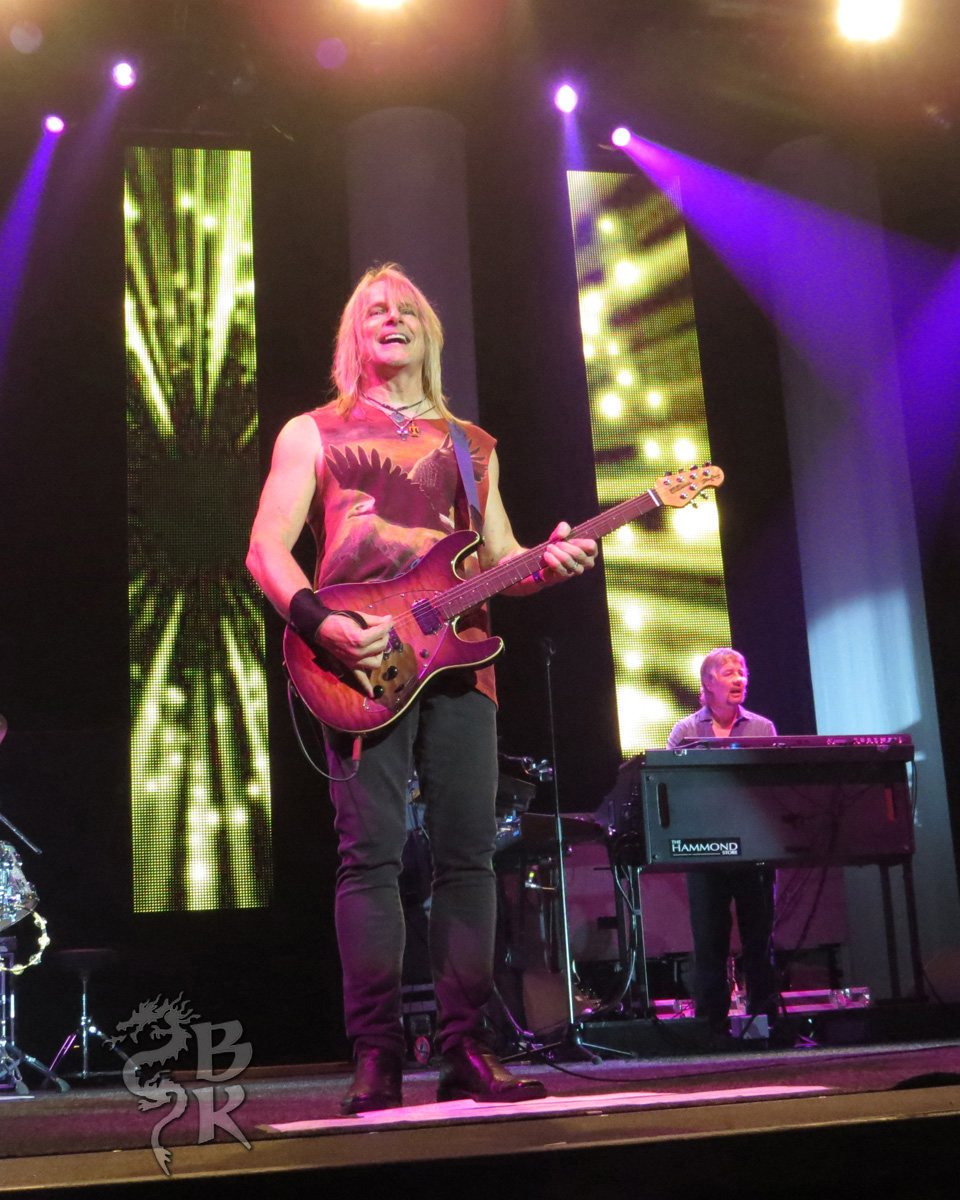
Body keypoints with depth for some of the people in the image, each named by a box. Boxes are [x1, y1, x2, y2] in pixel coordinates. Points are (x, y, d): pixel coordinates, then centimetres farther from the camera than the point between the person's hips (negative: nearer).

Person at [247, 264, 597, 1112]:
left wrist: (550, 561, -3)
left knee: (469, 854, -1)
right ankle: (377, 1058, -4)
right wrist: (323, 626, -14)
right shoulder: (314, 434, 12)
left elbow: (500, 559, 19)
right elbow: (266, 548, 3)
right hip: (362, 665, -3)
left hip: (457, 656, 3)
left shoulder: (471, 446, 23)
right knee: (372, 853, -10)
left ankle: (465, 1050, 5)